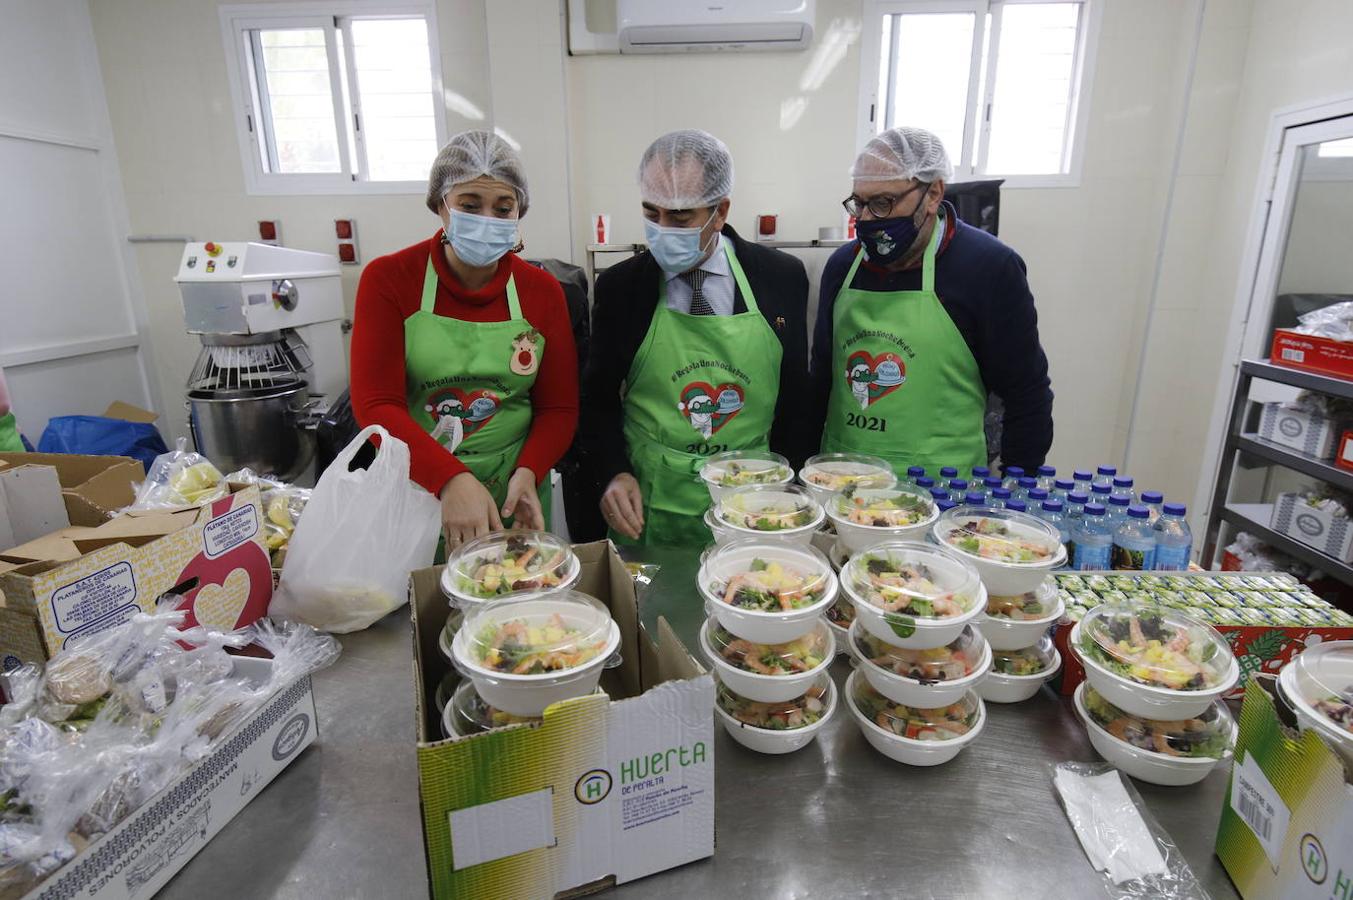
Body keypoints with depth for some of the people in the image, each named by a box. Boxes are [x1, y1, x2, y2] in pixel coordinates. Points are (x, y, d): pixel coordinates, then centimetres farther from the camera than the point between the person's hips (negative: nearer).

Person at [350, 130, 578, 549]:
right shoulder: (388, 279, -8)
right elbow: (376, 405, -15)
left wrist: (528, 473, -20)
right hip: (415, 490, -1)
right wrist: (452, 479, -30)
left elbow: (559, 408, -1)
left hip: (512, 495, 2)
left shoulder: (542, 291, -2)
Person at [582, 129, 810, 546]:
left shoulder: (783, 276, -4)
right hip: (648, 509, 0)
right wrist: (614, 474, -13)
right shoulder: (619, 286, -5)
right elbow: (598, 399, 3)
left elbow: (795, 399, 4)